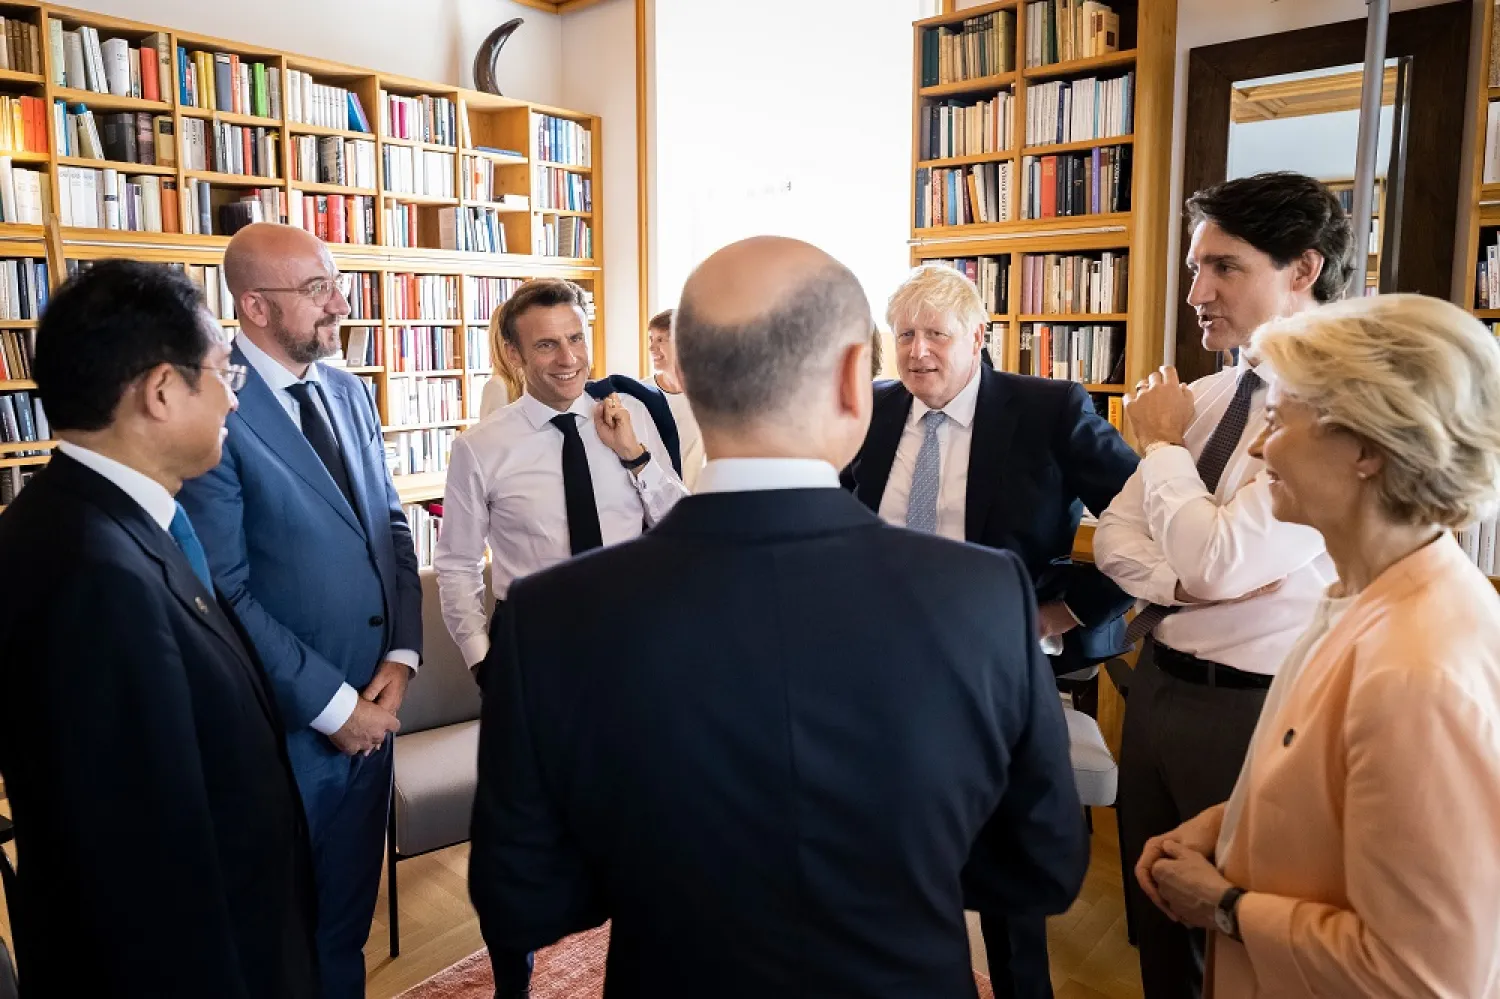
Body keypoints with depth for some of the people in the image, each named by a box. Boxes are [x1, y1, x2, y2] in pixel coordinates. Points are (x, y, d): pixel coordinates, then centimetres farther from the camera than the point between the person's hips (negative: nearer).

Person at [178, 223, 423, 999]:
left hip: (371, 707, 6)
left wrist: (401, 657, -2)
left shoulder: (350, 394, 5)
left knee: (349, 916, 23)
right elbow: (225, 594, -20)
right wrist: (330, 704, -16)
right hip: (285, 725, -6)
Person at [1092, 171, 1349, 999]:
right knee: (1155, 927, 24)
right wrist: (1186, 581, -15)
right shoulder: (1204, 397, 5)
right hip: (1158, 682, 7)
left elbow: (1221, 559, -25)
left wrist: (1162, 444, -10)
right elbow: (1114, 536, 5)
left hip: (1252, 708, -7)